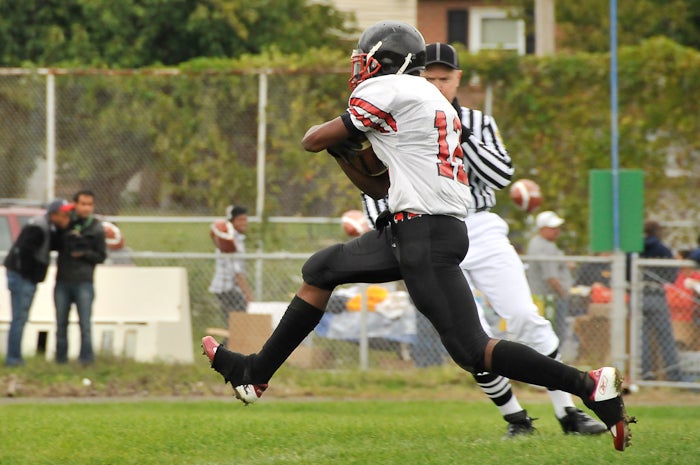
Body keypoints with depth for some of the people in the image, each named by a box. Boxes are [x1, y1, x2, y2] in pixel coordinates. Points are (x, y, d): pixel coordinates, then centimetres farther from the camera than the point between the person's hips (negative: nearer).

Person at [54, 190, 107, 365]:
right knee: (61, 323, 5)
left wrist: (84, 253, -14)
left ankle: (86, 358, -7)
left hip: (84, 283, -3)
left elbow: (101, 256, 1)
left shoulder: (97, 229, 0)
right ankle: (61, 359, 11)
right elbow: (55, 244, 21)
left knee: (85, 323, -10)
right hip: (63, 282, 3)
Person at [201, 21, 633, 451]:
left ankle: (591, 385, -15)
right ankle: (255, 374, 28)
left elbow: (313, 141, -1)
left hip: (427, 236, -10)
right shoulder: (427, 99, 22)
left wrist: (330, 133, 21)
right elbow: (382, 187, 25)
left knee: (472, 351, -12)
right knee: (320, 270, 20)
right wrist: (343, 152, 14)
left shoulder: (387, 90, -7)